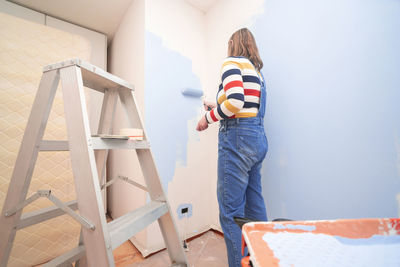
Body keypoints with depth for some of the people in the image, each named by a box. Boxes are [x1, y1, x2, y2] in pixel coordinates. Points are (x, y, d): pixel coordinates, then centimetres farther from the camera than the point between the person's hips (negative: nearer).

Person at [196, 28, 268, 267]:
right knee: (254, 208, 17)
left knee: (231, 212, -2)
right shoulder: (256, 70, 25)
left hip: (238, 138, -9)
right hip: (259, 139, 10)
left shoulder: (232, 62, 0)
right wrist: (218, 109, 32)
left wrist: (209, 117, -4)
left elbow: (235, 101, -18)